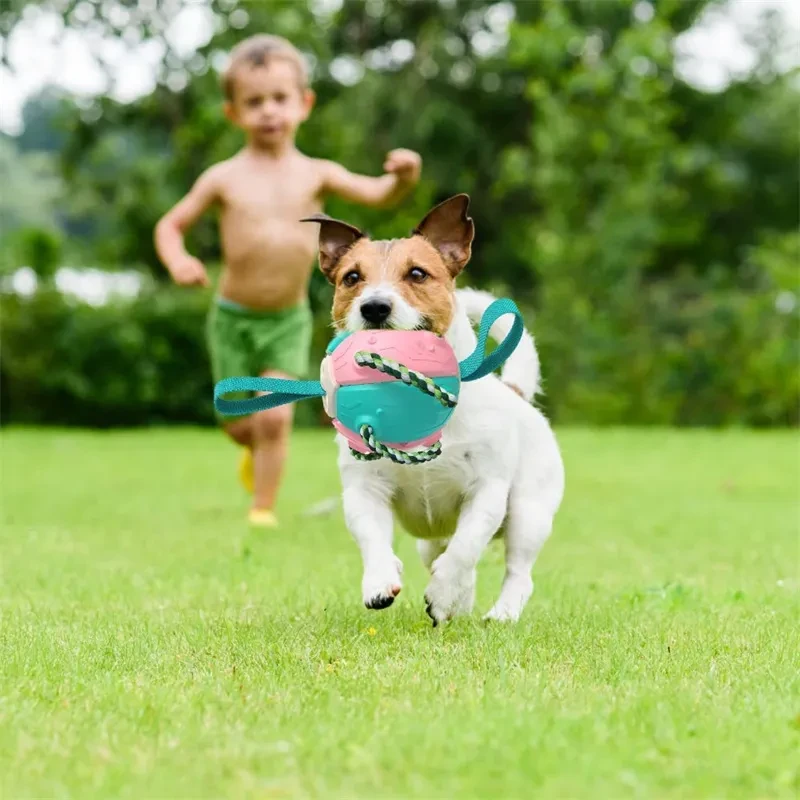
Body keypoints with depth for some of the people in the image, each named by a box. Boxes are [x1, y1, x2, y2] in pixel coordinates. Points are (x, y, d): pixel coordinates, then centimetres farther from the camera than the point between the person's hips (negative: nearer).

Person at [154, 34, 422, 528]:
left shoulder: (316, 174, -2)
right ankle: (258, 450, 44)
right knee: (240, 425, 8)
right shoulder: (224, 178, -4)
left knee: (275, 416, -14)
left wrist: (403, 178, -34)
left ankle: (264, 509, 3)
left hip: (290, 321, 0)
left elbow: (378, 195, -11)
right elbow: (171, 225, 3)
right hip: (233, 319, 1)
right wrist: (178, 261, -18)